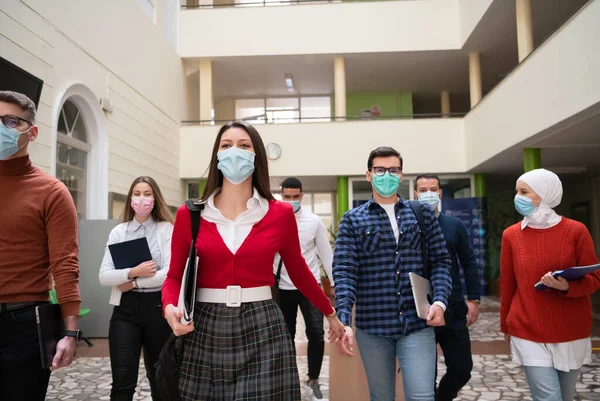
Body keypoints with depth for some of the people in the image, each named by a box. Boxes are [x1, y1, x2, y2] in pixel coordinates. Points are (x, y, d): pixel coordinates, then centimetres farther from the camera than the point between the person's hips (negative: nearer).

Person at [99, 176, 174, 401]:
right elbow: (104, 276, 0)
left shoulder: (166, 229, -2)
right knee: (122, 381, -4)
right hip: (125, 307, 2)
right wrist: (133, 272, -15)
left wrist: (135, 283, -10)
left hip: (157, 306, -1)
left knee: (158, 376, 14)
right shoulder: (118, 231, 7)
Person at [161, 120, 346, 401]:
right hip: (206, 329, 1)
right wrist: (170, 307, -16)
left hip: (263, 328, 0)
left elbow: (298, 271, 11)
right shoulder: (189, 214, -1)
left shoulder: (280, 213, -1)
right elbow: (175, 276, 5)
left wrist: (330, 313, 19)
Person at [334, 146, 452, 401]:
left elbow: (440, 260, 6)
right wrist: (344, 319, -19)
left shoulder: (423, 213, 8)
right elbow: (344, 271, -7)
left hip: (418, 323, 1)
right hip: (372, 325, 0)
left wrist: (440, 301, -11)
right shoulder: (353, 220, 2)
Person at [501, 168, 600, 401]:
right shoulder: (511, 235, -3)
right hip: (529, 335, -1)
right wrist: (506, 326, 12)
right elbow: (507, 285, 5)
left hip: (572, 335, 1)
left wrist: (567, 286, -23)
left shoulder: (576, 231, -6)